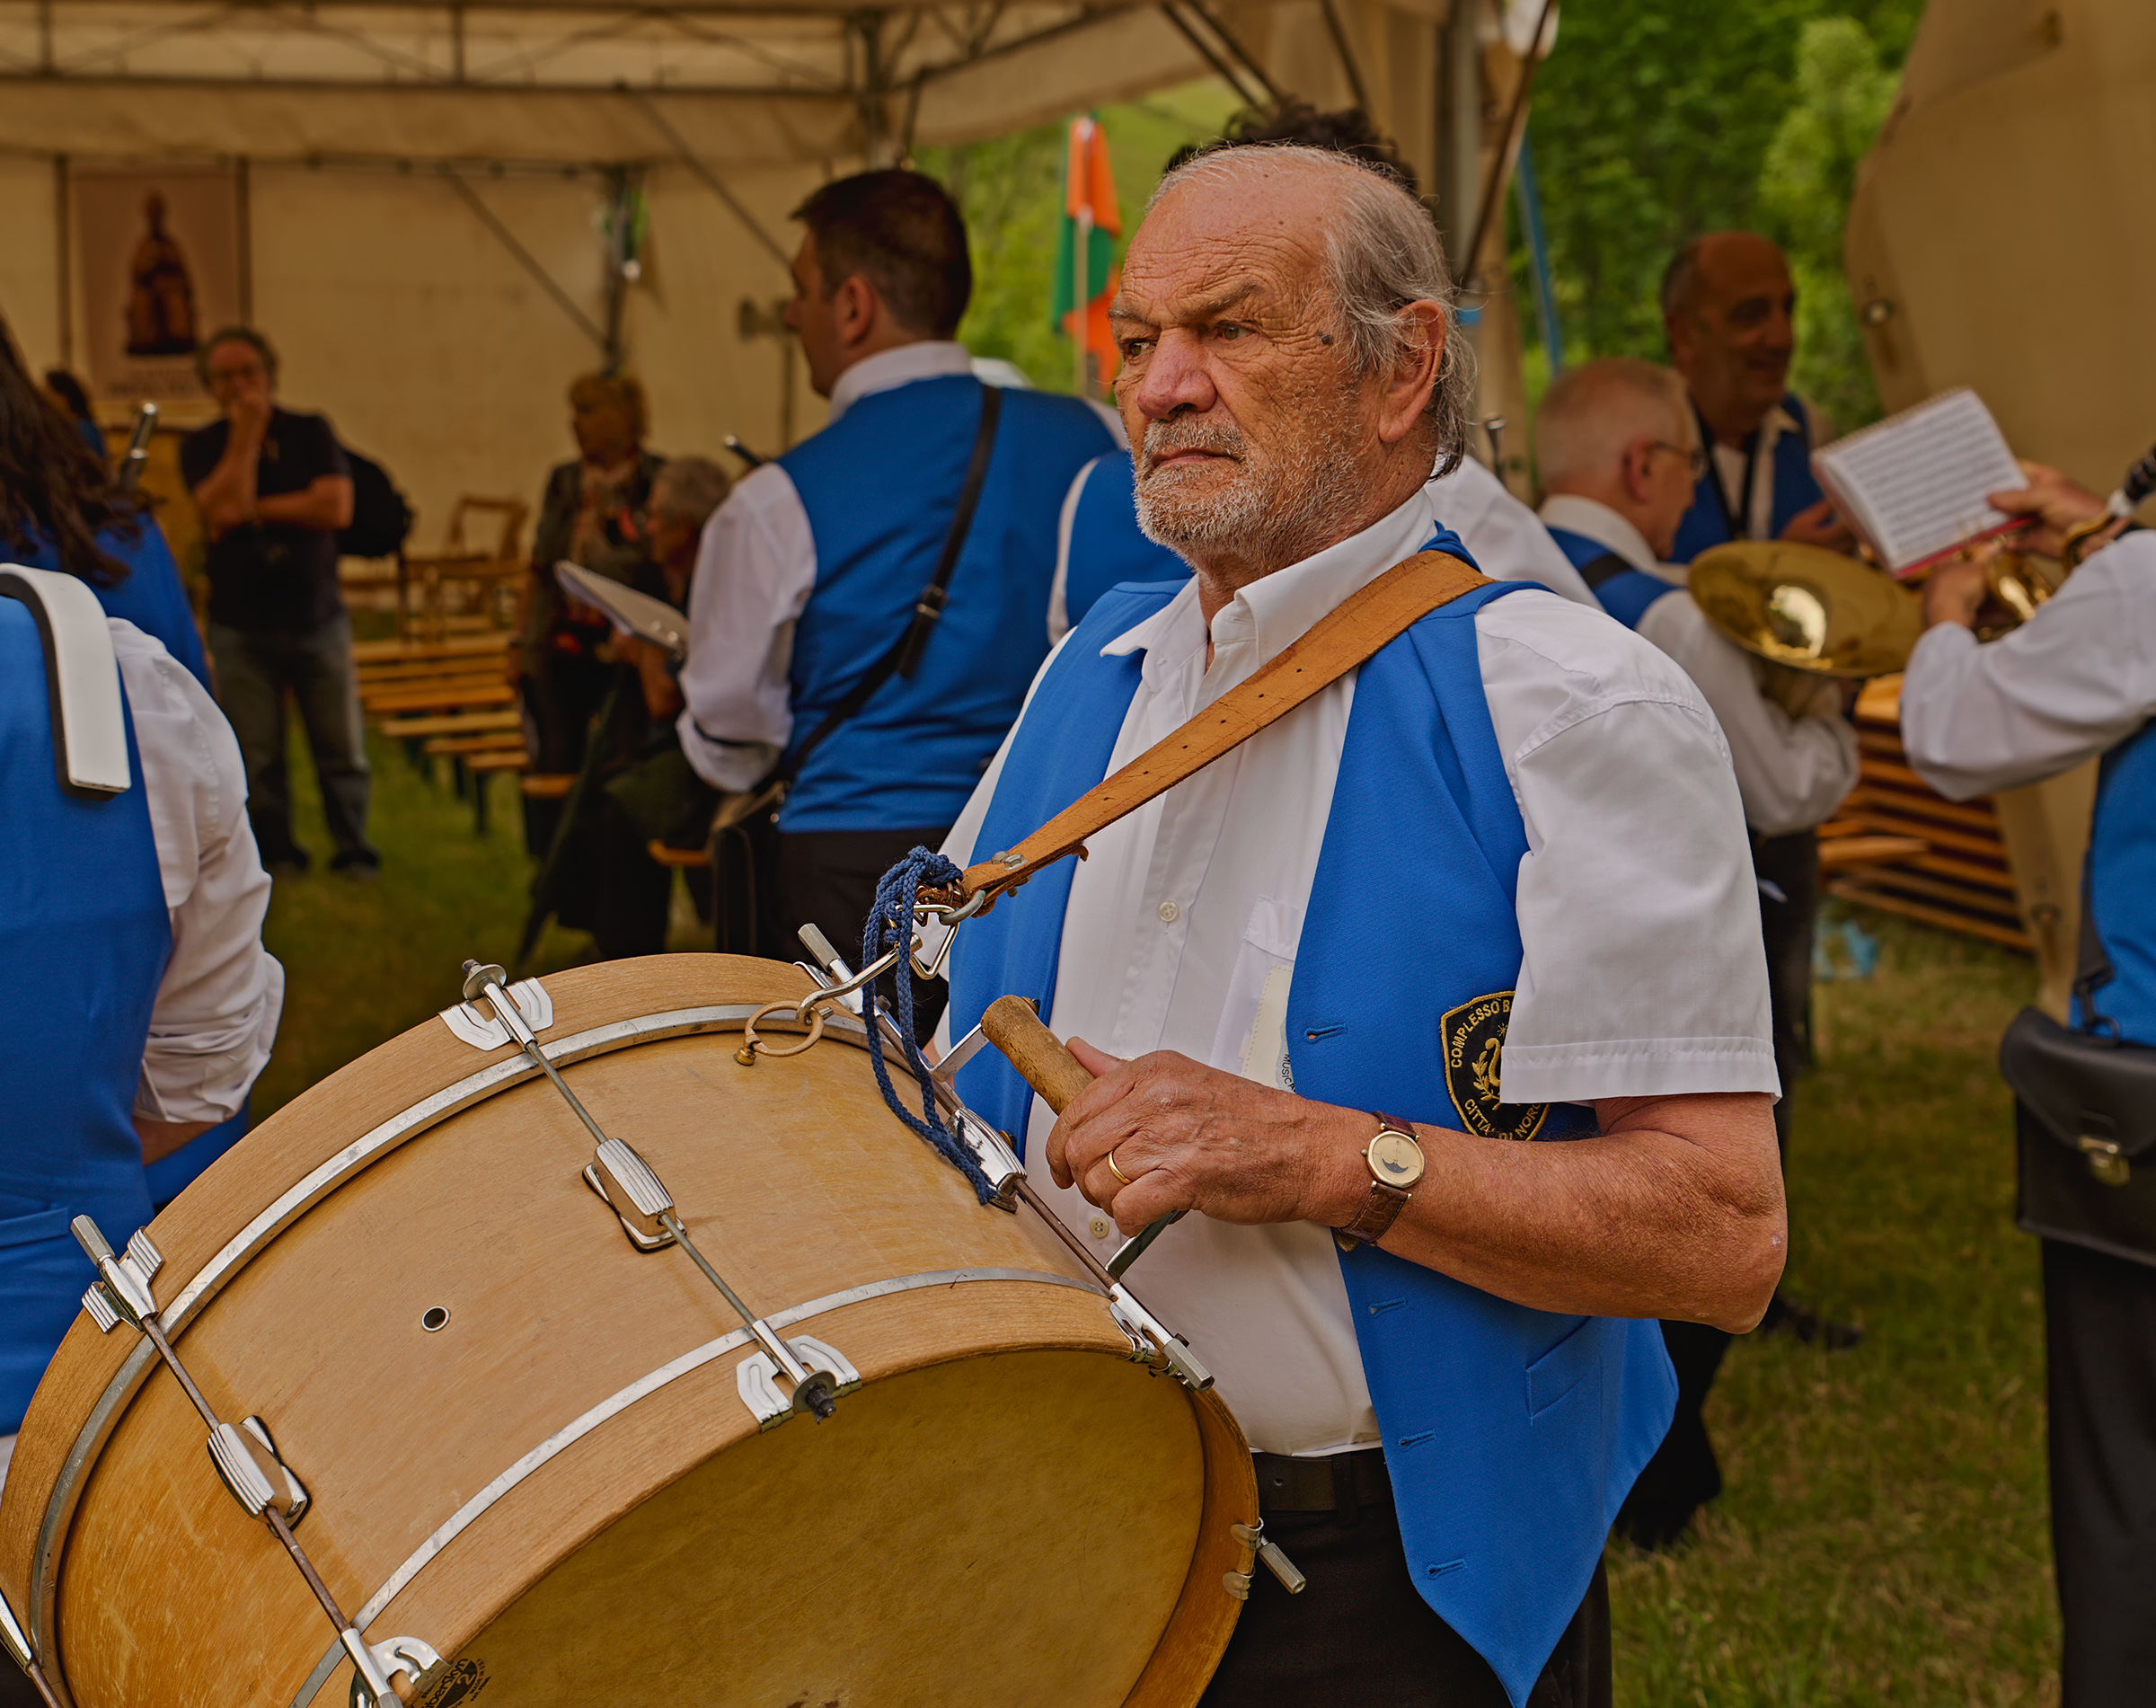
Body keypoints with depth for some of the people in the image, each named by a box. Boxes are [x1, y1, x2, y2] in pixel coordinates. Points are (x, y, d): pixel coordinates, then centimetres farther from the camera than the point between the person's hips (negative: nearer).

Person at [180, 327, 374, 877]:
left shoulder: (311, 433, 5)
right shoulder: (202, 446, 4)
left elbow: (336, 507, -10)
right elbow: (222, 510, -15)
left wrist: (253, 510, -9)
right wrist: (245, 433, -11)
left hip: (317, 618, 0)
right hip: (240, 627, 0)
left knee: (343, 750, 1)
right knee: (254, 759, 0)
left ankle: (354, 854, 14)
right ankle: (275, 858, 13)